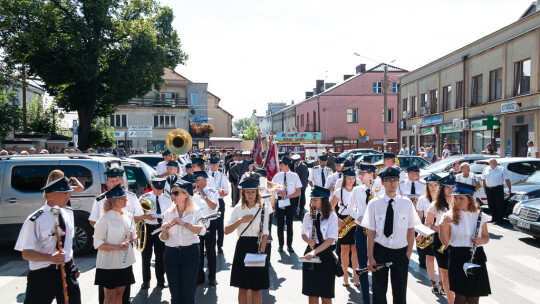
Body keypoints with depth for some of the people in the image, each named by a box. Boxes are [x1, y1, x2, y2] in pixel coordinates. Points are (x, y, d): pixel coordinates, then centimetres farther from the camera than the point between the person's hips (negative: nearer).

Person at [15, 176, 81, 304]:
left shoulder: (68, 213, 4)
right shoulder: (35, 220, -16)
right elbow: (26, 253, -15)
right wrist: (50, 258, -30)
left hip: (67, 270, 6)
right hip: (42, 274, -5)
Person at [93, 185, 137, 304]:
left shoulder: (129, 216, 4)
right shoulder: (105, 220, -15)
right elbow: (97, 244, -15)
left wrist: (132, 238, -7)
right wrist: (117, 247, -26)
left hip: (125, 262, 5)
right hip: (109, 263, -5)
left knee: (119, 294, 16)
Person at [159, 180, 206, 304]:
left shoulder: (196, 211, -3)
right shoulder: (168, 213, 6)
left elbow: (202, 231, -18)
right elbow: (163, 238, 5)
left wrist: (183, 223, -24)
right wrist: (165, 230, -15)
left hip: (190, 252, -2)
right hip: (171, 253, 3)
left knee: (189, 294, 4)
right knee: (175, 294, 9)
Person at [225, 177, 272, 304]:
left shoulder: (263, 208, -2)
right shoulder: (238, 208, 4)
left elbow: (265, 233, -5)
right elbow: (226, 231, -1)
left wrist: (261, 252, -14)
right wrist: (240, 220, -13)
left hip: (257, 247, -2)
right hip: (242, 247, 2)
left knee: (256, 289, 4)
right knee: (242, 288, 9)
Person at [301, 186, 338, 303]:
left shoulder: (331, 216, -8)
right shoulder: (308, 216, 6)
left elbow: (330, 239, -15)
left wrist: (315, 251, -24)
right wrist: (308, 240, -6)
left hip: (325, 255, -4)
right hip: (310, 255, 4)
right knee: (311, 293, 9)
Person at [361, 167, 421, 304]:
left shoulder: (407, 203, -1)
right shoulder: (374, 204, -5)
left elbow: (411, 230, 3)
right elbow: (371, 232, -4)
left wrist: (408, 253, -2)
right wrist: (370, 257, -6)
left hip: (400, 252, 1)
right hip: (380, 251, -1)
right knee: (379, 292, 11)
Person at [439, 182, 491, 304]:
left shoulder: (480, 216, 1)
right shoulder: (450, 216, -4)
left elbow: (486, 237, 14)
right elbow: (445, 241, -6)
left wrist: (481, 240, -9)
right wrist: (443, 225, -22)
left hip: (476, 257, 2)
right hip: (457, 257, -2)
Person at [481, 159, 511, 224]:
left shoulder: (502, 169, 6)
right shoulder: (485, 169, 14)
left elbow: (507, 180, 3)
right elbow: (483, 180, 17)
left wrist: (509, 189, -4)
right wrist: (484, 189, 10)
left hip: (498, 189, -3)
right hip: (489, 189, 3)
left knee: (499, 204, -7)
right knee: (491, 204, 7)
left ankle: (499, 219, -1)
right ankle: (493, 217, 21)